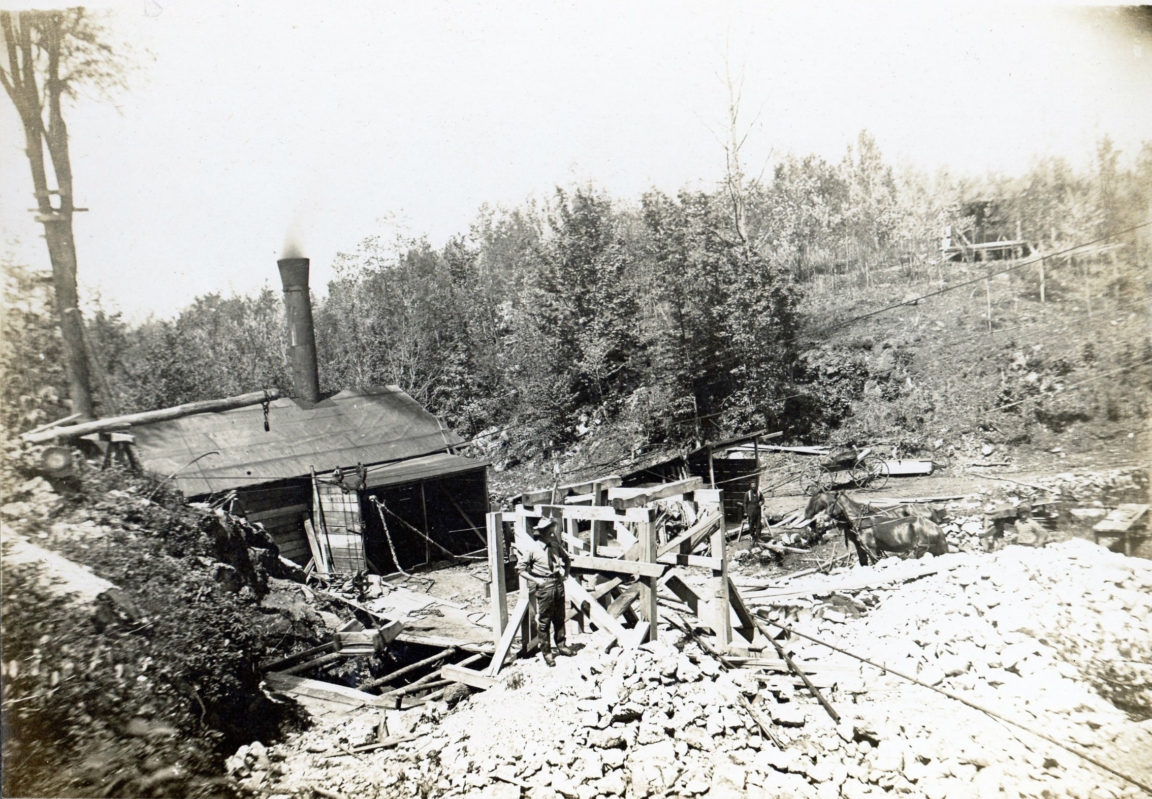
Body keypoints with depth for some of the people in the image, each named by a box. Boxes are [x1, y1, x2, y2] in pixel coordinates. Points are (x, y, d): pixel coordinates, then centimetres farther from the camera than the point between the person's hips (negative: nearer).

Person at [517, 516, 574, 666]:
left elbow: (566, 559, 23)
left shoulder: (555, 545, 4)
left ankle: (561, 646, 30)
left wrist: (565, 573, 9)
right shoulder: (532, 548, -12)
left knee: (559, 619, 15)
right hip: (543, 587, -5)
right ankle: (546, 652, 13)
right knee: (544, 621, 2)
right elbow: (520, 568, -9)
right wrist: (536, 580, -14)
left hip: (558, 584, 5)